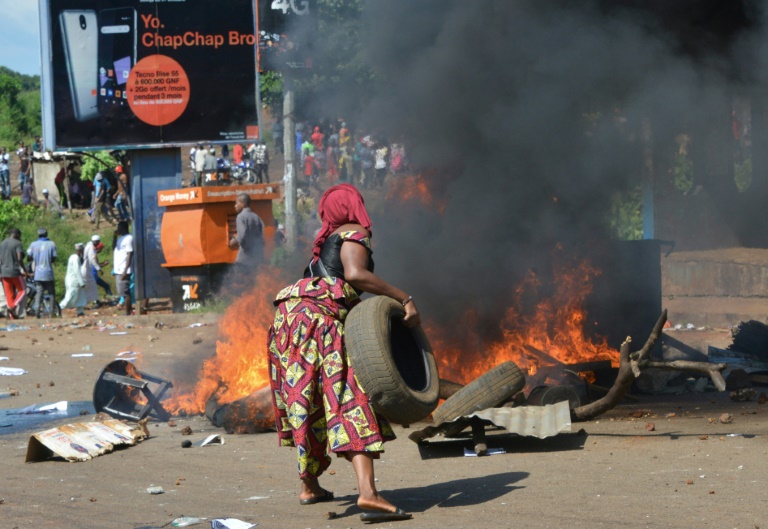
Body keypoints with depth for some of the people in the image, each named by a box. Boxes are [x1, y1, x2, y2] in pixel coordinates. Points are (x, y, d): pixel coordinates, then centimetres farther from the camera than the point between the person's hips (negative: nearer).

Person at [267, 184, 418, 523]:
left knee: (308, 402, 19)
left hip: (288, 315, 9)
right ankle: (368, 493, -30)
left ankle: (309, 486, 27)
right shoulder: (354, 233, 3)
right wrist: (404, 298, -15)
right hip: (318, 317, -9)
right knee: (350, 399, -16)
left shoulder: (328, 240, 28)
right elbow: (355, 274, -17)